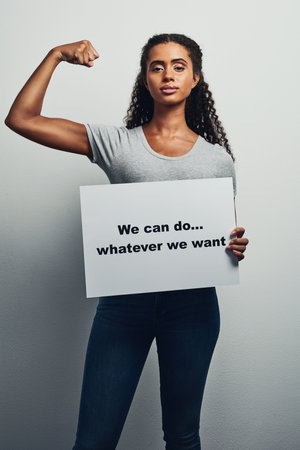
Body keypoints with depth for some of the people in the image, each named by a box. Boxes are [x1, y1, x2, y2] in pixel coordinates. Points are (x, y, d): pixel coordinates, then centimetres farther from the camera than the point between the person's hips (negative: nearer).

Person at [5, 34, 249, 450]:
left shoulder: (217, 158, 6)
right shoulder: (115, 144, 2)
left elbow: (225, 233, 13)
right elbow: (21, 119, -2)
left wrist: (235, 248, -8)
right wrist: (56, 55, -3)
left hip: (192, 302, 2)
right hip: (124, 301, -1)